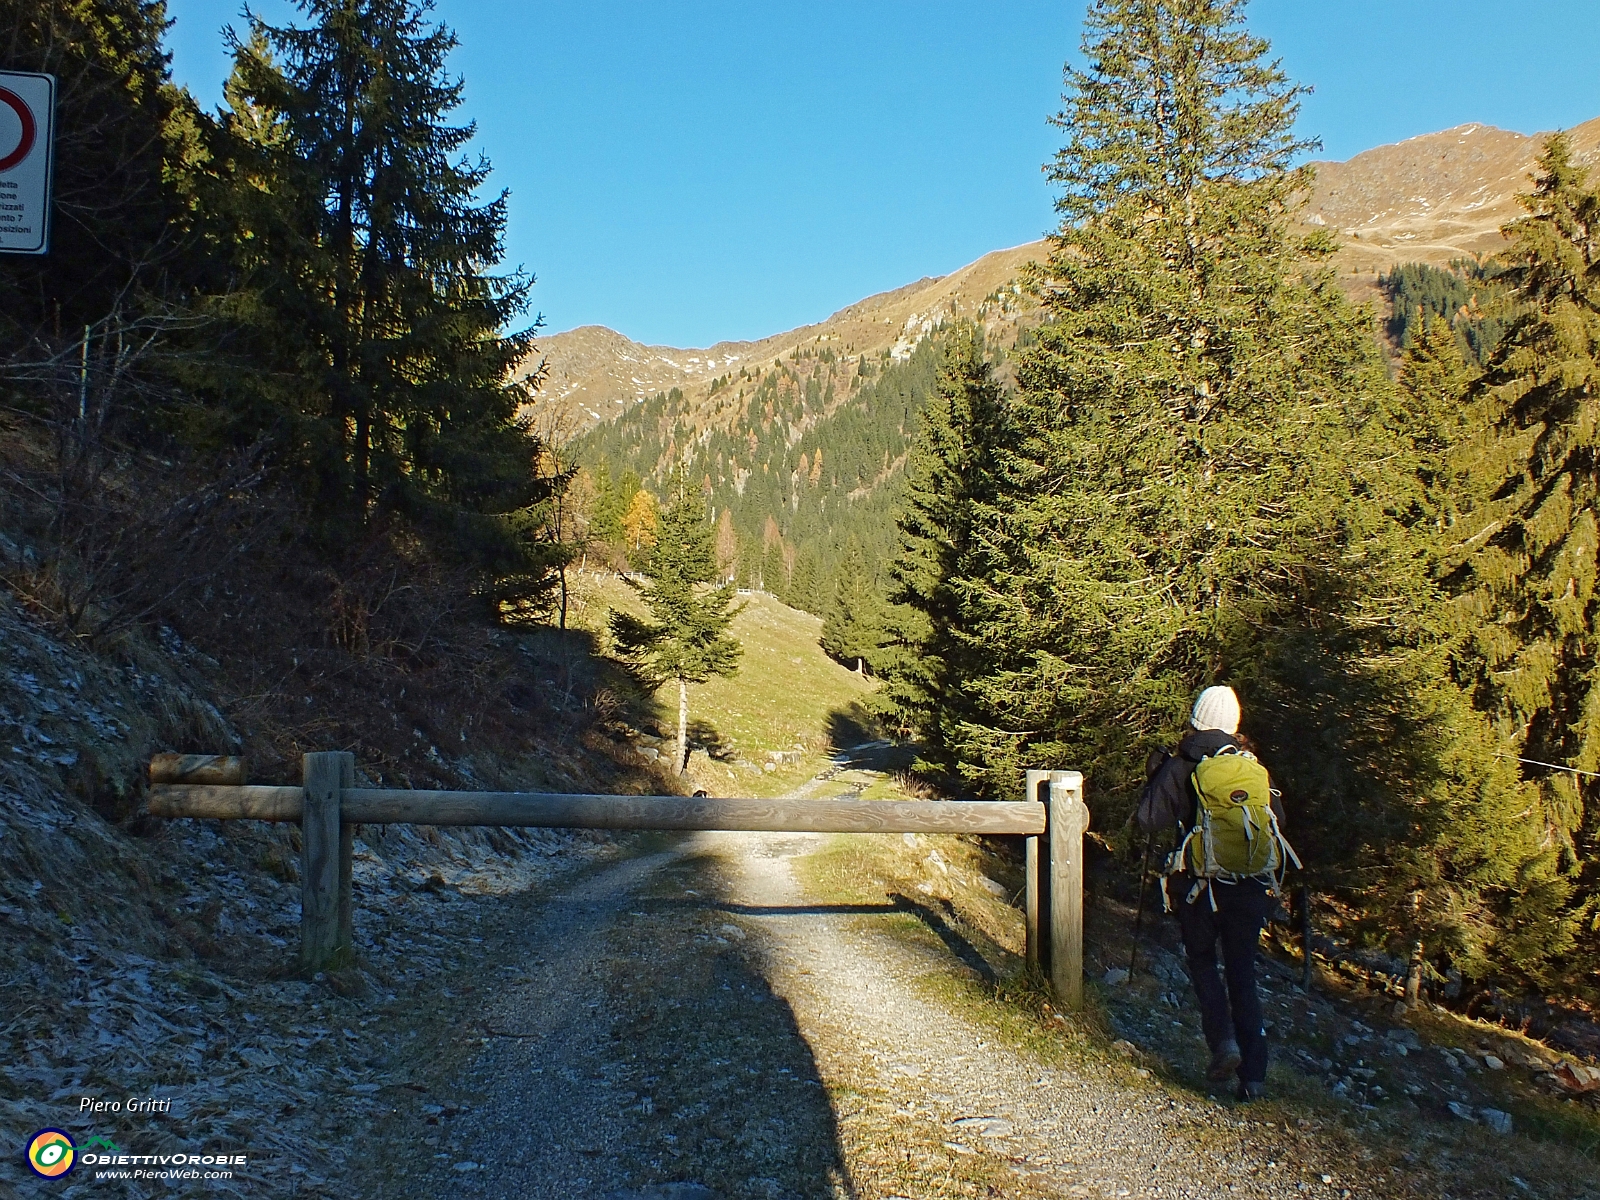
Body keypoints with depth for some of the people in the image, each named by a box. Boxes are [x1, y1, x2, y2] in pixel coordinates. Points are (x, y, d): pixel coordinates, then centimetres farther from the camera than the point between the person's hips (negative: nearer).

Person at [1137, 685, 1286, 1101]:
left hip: (1200, 885, -2)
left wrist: (1155, 776, 6)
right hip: (1249, 886, 3)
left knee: (1202, 961, 19)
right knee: (1243, 974, 11)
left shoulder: (1181, 766, -7)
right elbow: (1276, 819, 11)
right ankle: (1254, 1074, 8)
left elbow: (1150, 818, -8)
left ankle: (1223, 1040, -2)